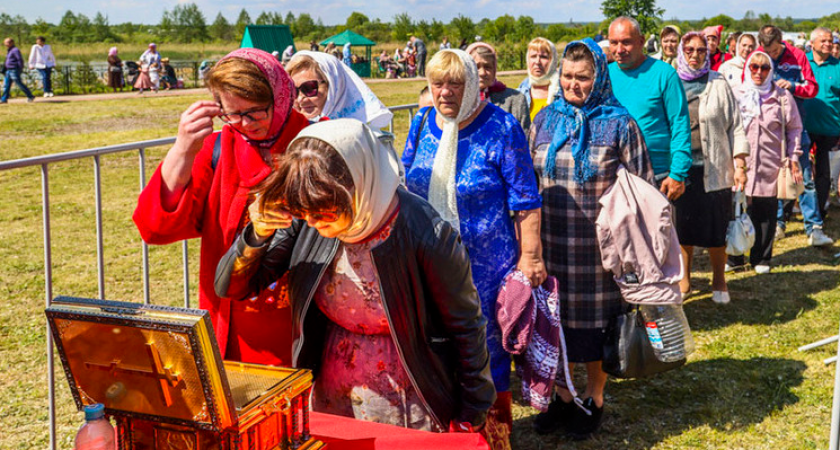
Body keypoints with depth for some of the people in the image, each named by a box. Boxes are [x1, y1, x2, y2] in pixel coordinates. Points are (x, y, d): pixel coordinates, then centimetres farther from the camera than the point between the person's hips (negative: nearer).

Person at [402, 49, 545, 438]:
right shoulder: (421, 124, 3)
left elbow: (526, 200, -10)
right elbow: (405, 187, 15)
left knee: (486, 339, 7)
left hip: (486, 260, -4)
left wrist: (530, 255, -13)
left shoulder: (500, 128, -11)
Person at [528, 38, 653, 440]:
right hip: (553, 244, 3)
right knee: (557, 316, 11)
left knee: (596, 319, 7)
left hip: (600, 246, -3)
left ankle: (594, 399, 26)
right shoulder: (545, 120, 6)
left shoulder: (619, 124, -4)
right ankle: (563, 394, 28)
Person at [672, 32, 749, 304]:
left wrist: (740, 165, -2)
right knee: (682, 227, 7)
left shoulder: (719, 84, 4)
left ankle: (719, 281, 20)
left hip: (714, 169, -1)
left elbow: (735, 126, 4)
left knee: (716, 230, 3)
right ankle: (684, 280, 23)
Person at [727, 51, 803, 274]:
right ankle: (734, 257, 14)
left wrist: (793, 158, 4)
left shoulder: (781, 96, 4)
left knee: (765, 213, 4)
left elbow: (794, 128, 9)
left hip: (769, 165, 0)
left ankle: (761, 258, 18)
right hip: (740, 163, 1)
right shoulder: (736, 95, 7)